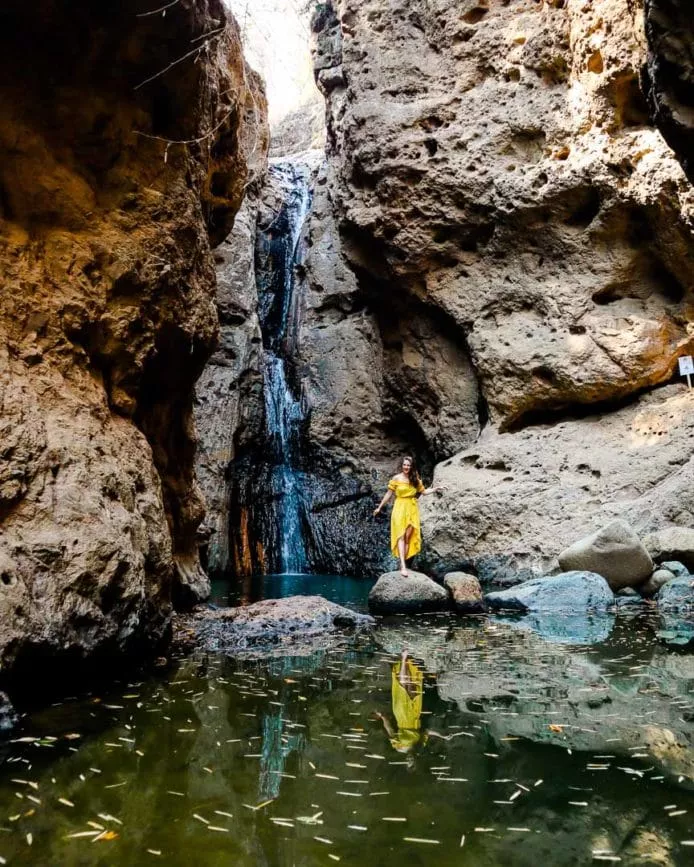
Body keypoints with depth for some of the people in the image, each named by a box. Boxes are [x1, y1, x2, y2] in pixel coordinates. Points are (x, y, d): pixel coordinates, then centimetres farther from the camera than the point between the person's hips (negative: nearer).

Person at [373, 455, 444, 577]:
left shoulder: (415, 479, 6)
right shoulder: (396, 478, -3)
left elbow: (424, 491, 15)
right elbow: (389, 494, 3)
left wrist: (436, 488, 3)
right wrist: (379, 507, 6)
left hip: (412, 509, 3)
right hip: (400, 508, -3)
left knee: (408, 537, 1)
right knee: (401, 536, -9)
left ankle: (403, 563, 8)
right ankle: (403, 566, -16)